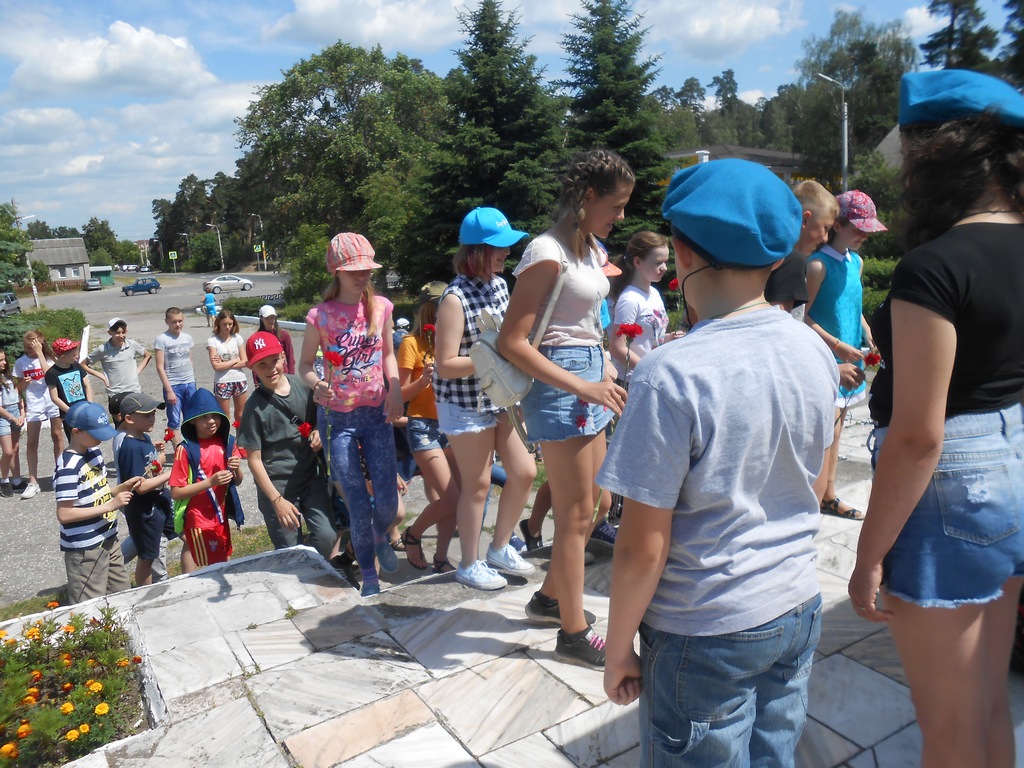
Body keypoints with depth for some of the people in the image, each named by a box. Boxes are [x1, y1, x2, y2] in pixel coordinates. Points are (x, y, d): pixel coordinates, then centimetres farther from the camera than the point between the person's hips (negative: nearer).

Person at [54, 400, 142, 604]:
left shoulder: (95, 452, 4)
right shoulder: (68, 467, -21)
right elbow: (64, 515, -24)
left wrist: (121, 488, -2)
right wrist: (109, 506, -24)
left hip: (108, 539, 8)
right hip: (84, 549, -8)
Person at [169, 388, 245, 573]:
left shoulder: (227, 442, -1)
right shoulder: (186, 449, -15)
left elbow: (237, 482, 8)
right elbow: (176, 492, -16)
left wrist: (237, 469, -14)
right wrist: (210, 482, -25)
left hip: (220, 515, 5)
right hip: (198, 519, -5)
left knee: (222, 565, 16)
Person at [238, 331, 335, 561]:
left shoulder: (303, 385, -3)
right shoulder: (255, 407, -12)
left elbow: (318, 417, 16)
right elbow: (254, 460, -9)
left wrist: (318, 432, -8)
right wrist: (277, 500, -12)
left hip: (311, 475, 3)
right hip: (276, 485, -3)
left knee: (326, 536, -9)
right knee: (290, 551, 2)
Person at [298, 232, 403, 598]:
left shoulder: (381, 306, 0)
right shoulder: (320, 315, -7)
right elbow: (305, 364, -1)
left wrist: (395, 390, -6)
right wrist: (316, 385, -23)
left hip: (377, 414, 2)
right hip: (339, 419, -2)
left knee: (387, 499, 0)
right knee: (358, 504, 2)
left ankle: (380, 538, 36)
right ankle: (369, 574, 21)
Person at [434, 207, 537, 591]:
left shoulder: (500, 285, 4)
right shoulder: (455, 299, -19)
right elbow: (445, 365, -21)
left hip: (504, 397, 7)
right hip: (466, 404, -7)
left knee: (524, 472, 10)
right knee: (477, 484, 5)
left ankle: (500, 548, 32)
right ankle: (469, 564, 27)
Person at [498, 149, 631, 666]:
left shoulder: (593, 250, 11)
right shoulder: (548, 254, -16)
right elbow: (512, 342, -20)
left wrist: (607, 376, 10)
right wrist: (582, 388, -23)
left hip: (589, 380, 9)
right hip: (559, 386, -9)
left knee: (590, 506, 18)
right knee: (577, 515, 1)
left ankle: (550, 598, 38)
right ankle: (574, 635, 19)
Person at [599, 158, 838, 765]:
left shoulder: (672, 376, -25)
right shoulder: (815, 350, -5)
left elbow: (644, 547, -19)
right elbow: (814, 487, 8)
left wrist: (618, 649, -7)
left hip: (707, 634, -6)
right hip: (799, 611, 6)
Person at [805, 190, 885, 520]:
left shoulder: (856, 262, 12)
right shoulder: (819, 264, -13)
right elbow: (803, 316, -15)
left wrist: (869, 337, 7)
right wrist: (839, 346, -18)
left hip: (848, 361, 8)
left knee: (834, 429, 15)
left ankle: (829, 496, 25)